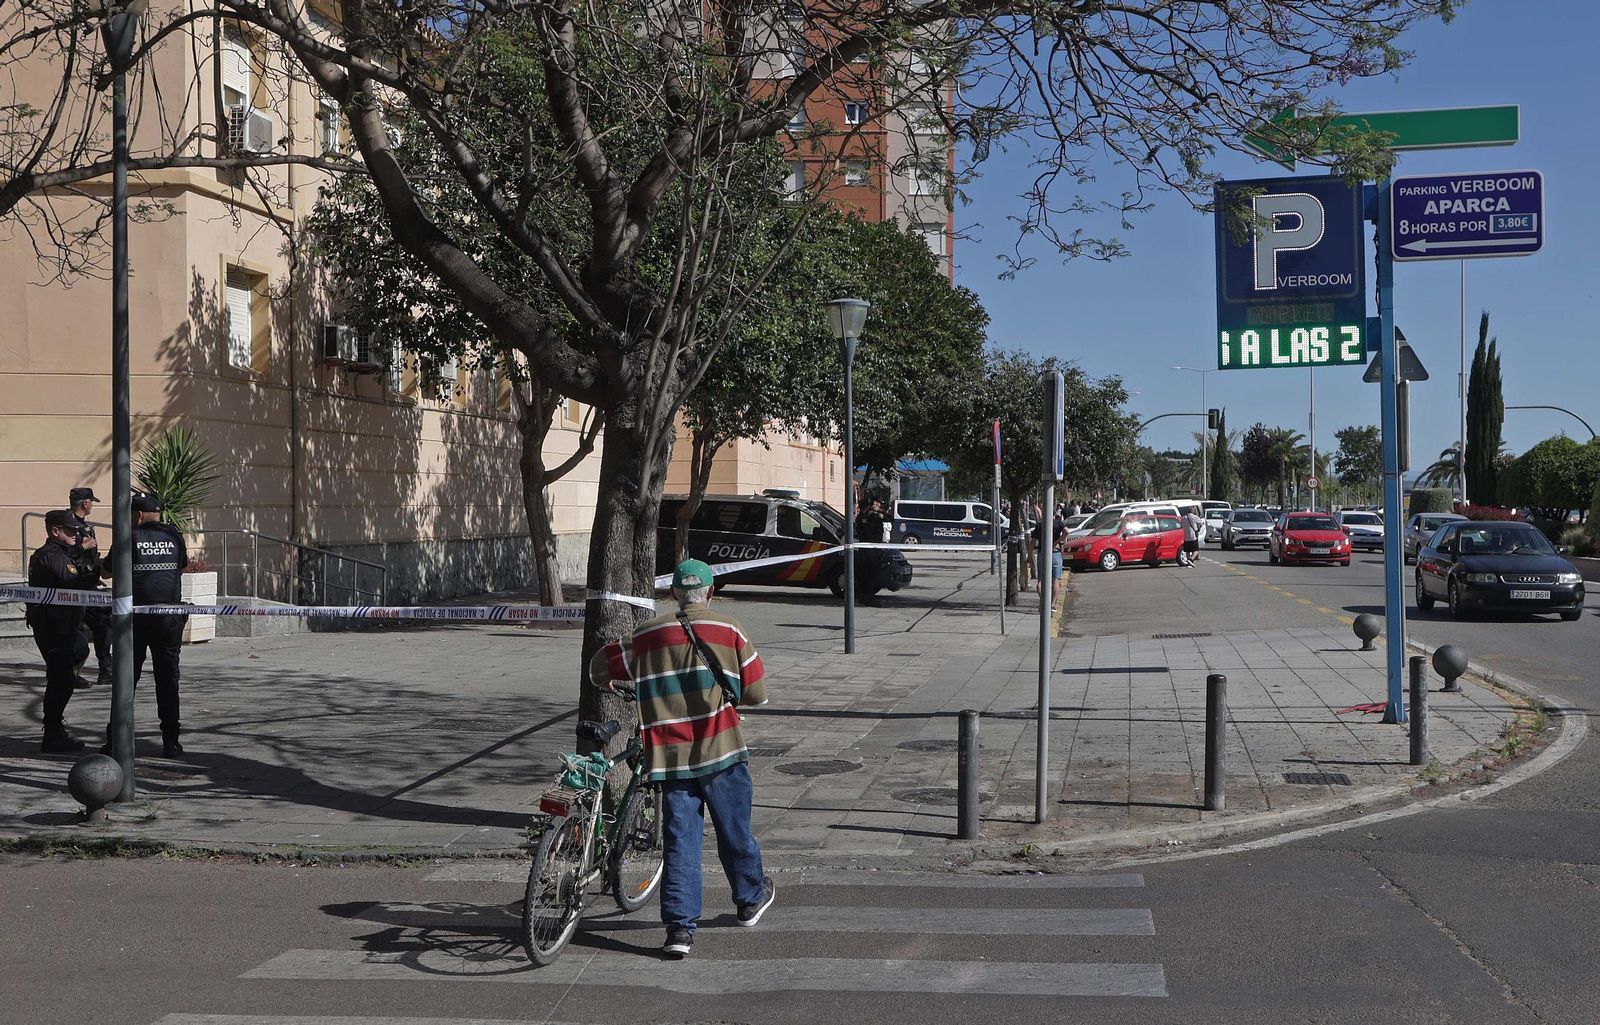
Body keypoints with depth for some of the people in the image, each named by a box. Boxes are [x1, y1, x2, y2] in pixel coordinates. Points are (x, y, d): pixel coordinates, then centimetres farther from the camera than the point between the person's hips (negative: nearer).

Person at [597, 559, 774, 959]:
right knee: (734, 830, 16)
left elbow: (599, 667, 13)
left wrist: (608, 684, 36)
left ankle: (680, 927, 2)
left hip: (670, 756, 1)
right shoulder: (729, 630, -2)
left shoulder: (646, 636, 4)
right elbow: (756, 694, 1)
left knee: (679, 840, 5)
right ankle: (751, 899, 36)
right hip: (721, 751, -1)